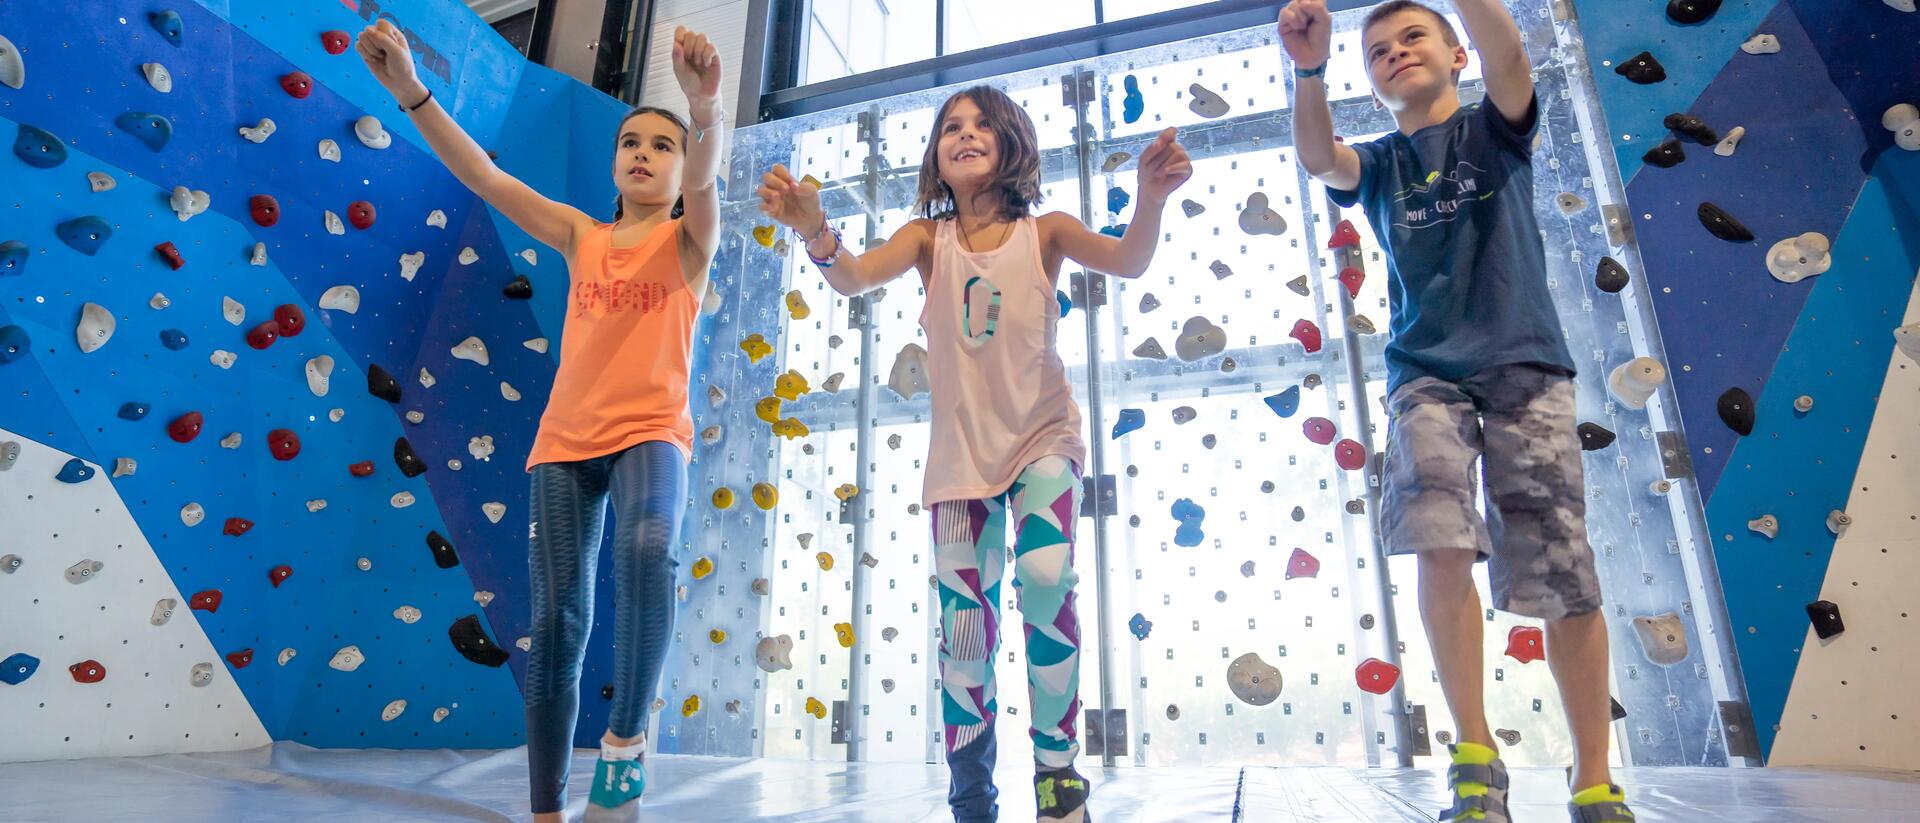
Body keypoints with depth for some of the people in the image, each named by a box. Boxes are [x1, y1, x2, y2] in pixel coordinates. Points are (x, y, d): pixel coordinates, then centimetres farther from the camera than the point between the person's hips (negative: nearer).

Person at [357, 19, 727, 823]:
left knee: (647, 554, -35)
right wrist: (410, 89, -5)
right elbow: (483, 175, 8)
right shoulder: (581, 237, 14)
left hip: (650, 433, -3)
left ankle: (627, 736, -15)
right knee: (556, 619, 0)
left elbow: (706, 181, -16)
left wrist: (707, 109, -36)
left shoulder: (689, 241, 5)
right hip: (565, 441, 4)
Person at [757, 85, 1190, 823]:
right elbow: (855, 276, -15)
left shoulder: (1044, 232, 0)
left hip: (1043, 438, -1)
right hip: (960, 451, 2)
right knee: (964, 625, 3)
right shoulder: (928, 237, 2)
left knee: (1046, 582, -23)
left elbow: (1129, 261, -16)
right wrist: (816, 232, -37)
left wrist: (1150, 199, -37)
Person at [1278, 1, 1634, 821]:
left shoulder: (1495, 128, 11)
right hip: (1427, 374, 1)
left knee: (1565, 575, -4)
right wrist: (1309, 69, -25)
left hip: (1525, 367, 0)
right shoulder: (1378, 165, 13)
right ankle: (1476, 756, -8)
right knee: (1441, 539, -22)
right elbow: (1317, 158, -9)